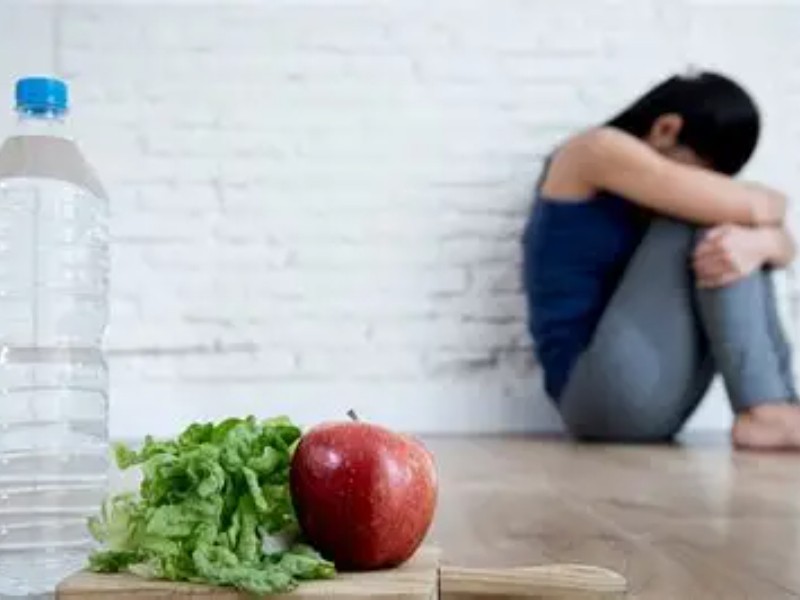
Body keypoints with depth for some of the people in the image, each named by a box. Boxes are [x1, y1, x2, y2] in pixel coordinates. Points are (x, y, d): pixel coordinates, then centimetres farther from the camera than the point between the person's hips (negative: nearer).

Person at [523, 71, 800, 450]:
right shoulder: (598, 150, -7)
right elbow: (752, 207, -15)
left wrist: (759, 242, -18)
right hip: (600, 391, -8)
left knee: (737, 241, -1)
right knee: (702, 221, -13)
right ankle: (763, 411, -20)